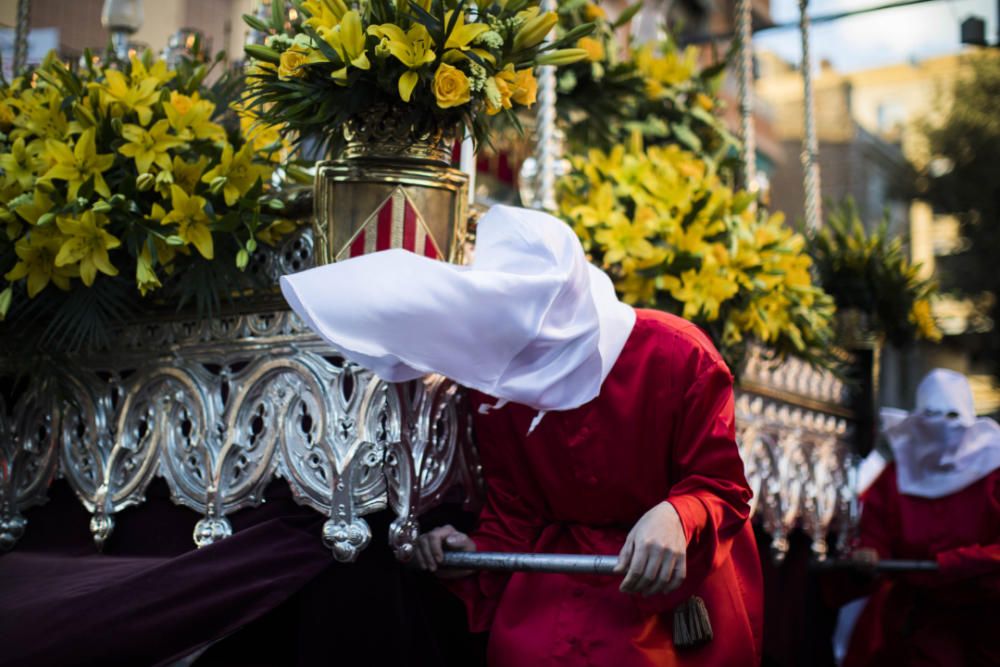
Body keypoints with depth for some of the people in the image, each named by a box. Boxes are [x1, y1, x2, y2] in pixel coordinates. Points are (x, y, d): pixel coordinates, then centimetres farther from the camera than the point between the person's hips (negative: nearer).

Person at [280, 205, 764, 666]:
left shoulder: (678, 355, -15)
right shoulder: (497, 385, -2)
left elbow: (722, 485, -10)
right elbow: (513, 514, 6)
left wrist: (677, 517, -32)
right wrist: (477, 555, -15)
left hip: (683, 574, -3)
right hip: (563, 560, 3)